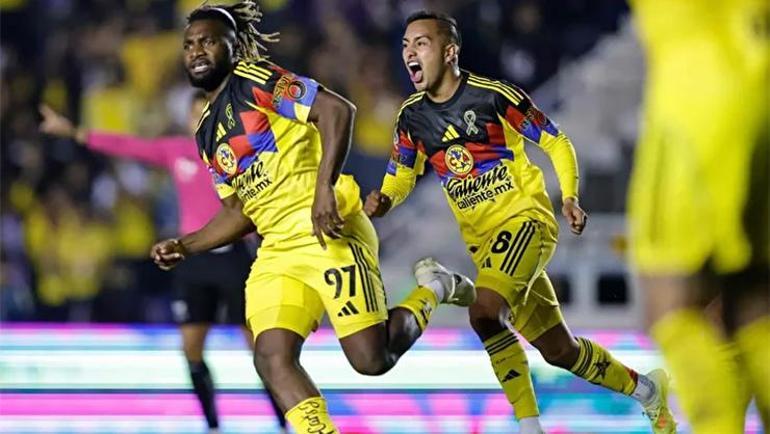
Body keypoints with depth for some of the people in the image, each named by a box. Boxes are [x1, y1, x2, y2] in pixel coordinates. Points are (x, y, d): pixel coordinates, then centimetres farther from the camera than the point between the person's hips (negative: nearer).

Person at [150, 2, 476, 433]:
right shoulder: (207, 134, 20)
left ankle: (433, 290, 17)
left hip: (327, 231, -7)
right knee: (272, 358, -14)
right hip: (278, 250, 7)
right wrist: (184, 246, 13)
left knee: (372, 358, -11)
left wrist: (324, 186, -24)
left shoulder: (254, 80, -3)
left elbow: (337, 109, -15)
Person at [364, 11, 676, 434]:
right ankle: (645, 388, 33)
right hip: (482, 239, 6)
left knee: (485, 311, -31)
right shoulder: (412, 117, 4)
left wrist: (569, 196, -16)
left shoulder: (494, 95, -11)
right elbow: (400, 176, 15)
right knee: (558, 350, 10)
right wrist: (383, 201, -7)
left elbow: (556, 143, -2)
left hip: (526, 217, -6)